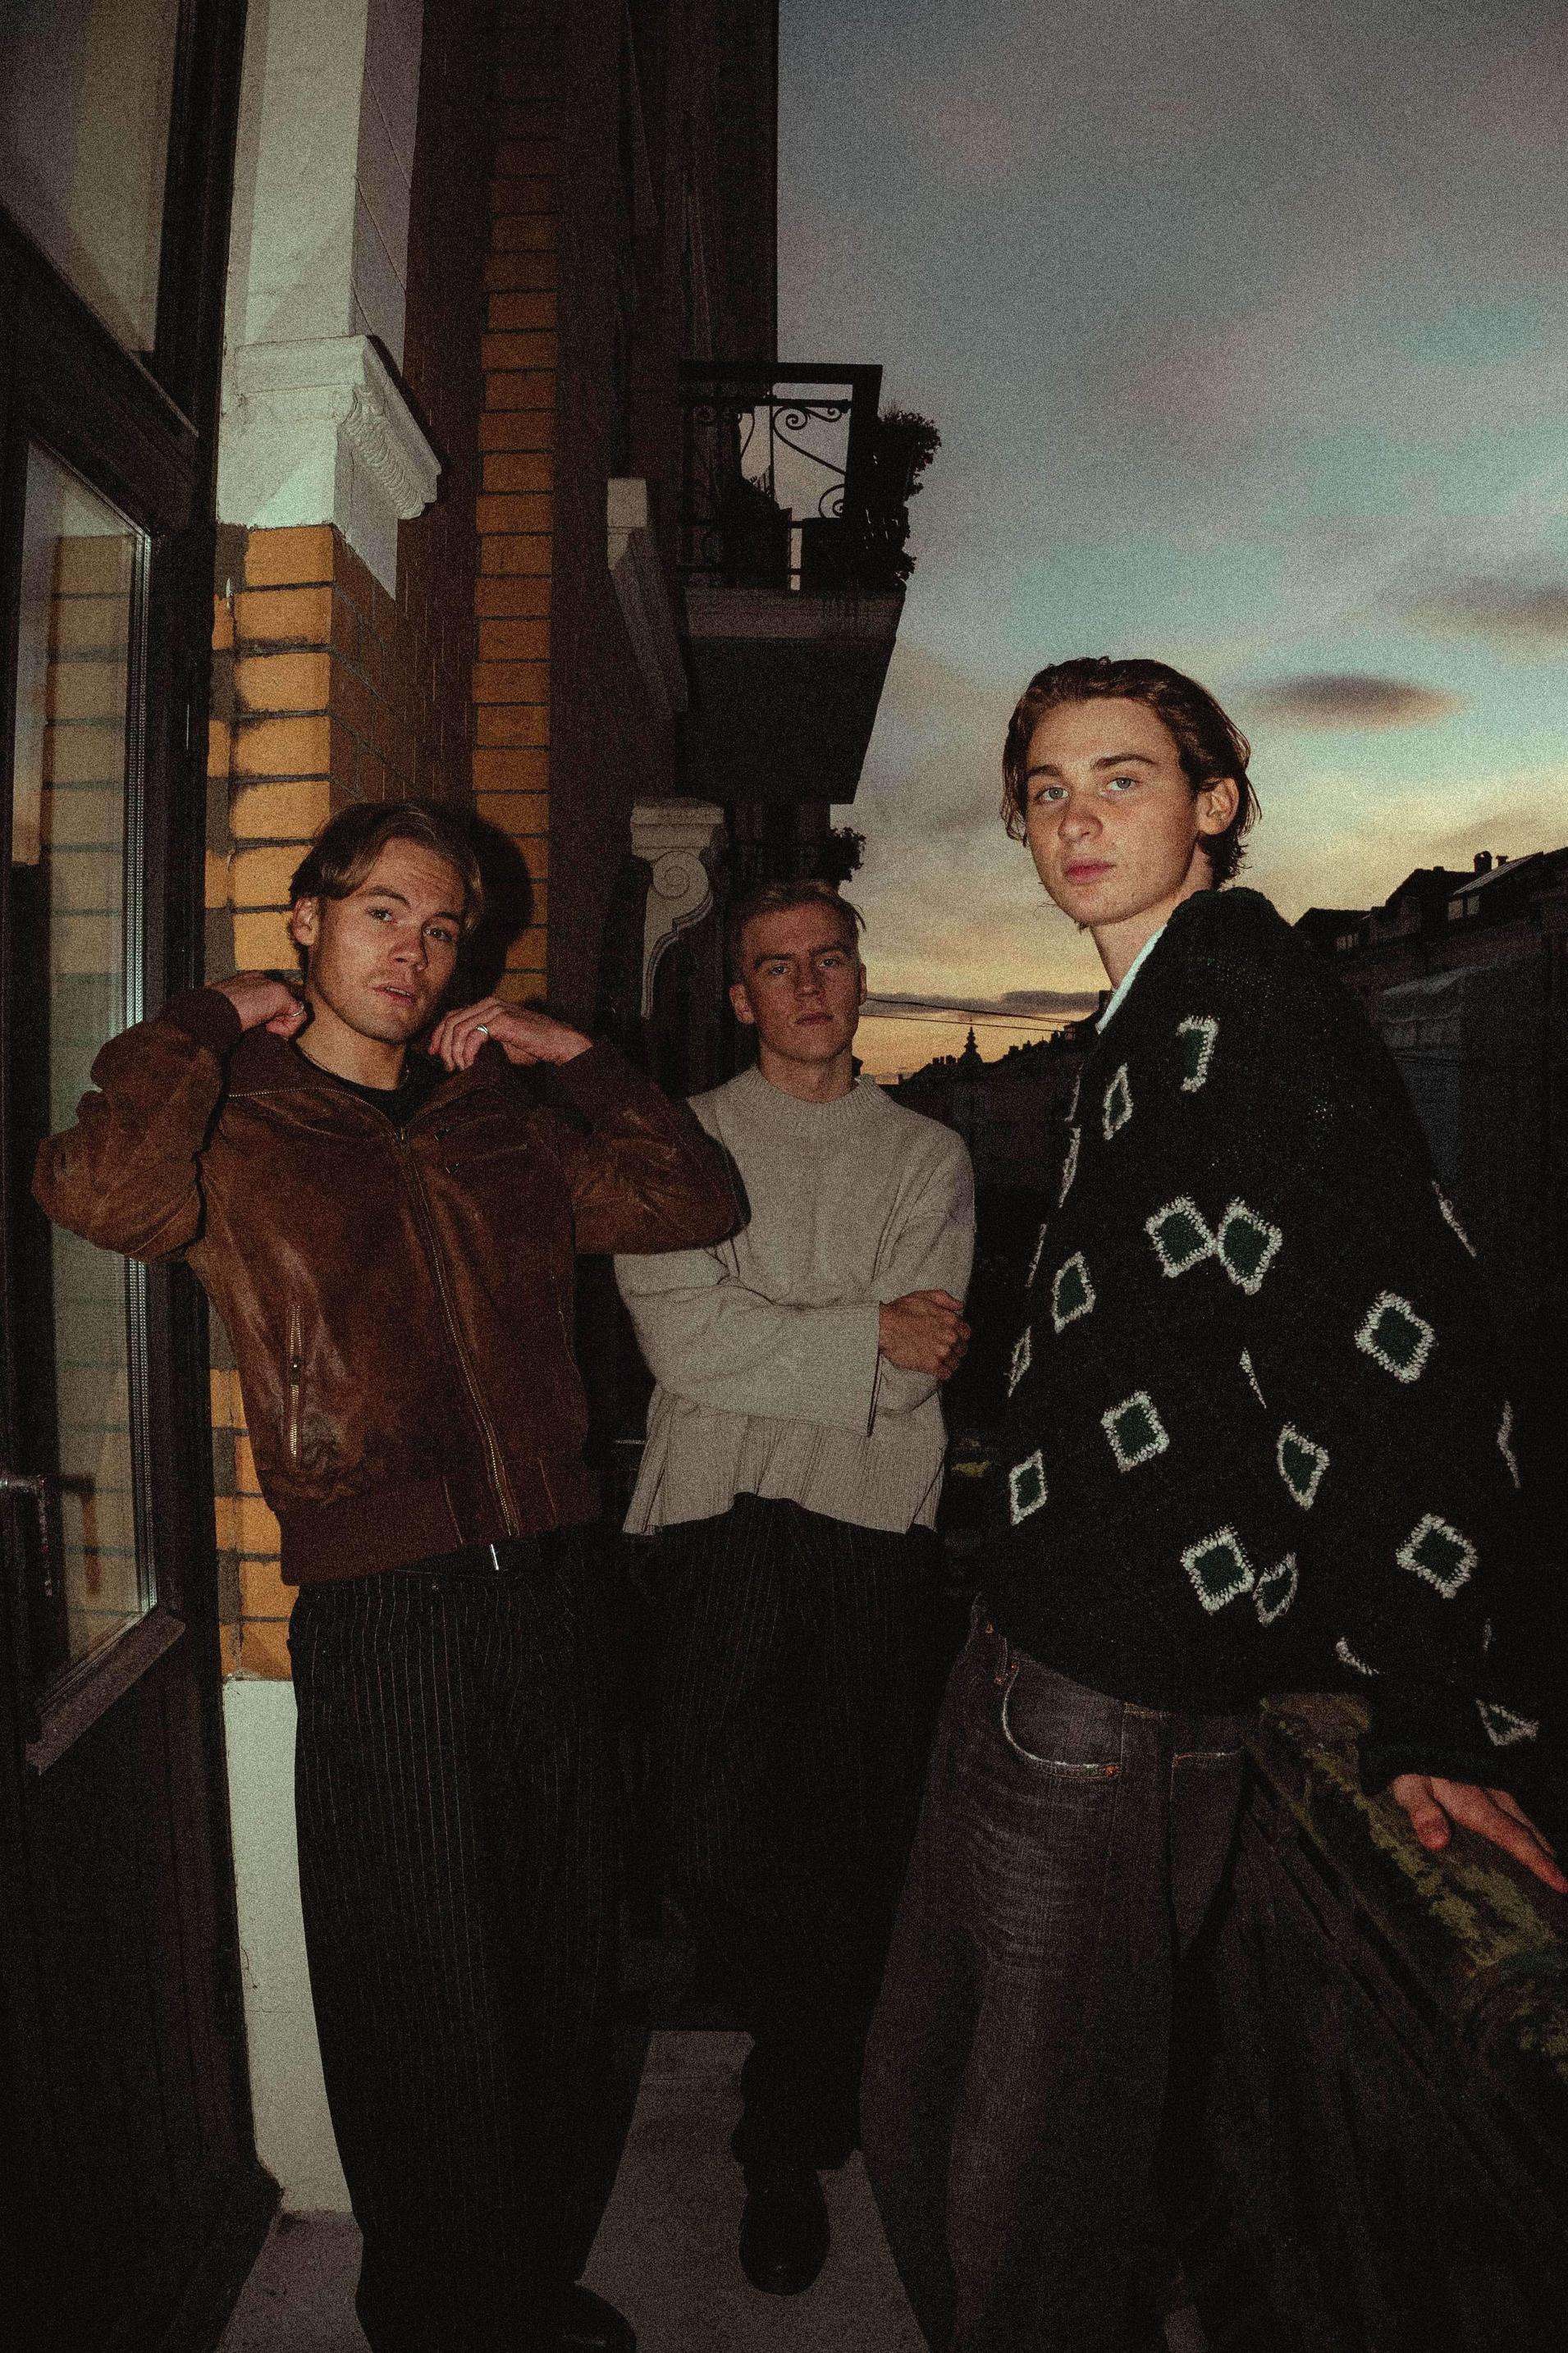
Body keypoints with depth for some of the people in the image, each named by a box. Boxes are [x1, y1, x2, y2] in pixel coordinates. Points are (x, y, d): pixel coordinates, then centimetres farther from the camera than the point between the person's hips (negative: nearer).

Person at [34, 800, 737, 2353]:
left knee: (561, 1971, 19)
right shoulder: (235, 1128, -1)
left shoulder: (495, 1121, 13)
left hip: (540, 1584, 5)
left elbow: (692, 1203, 11)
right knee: (431, 2007, 9)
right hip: (378, 1612, -5)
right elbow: (97, 1190, -23)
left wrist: (574, 1056, 6)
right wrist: (212, 1020, -10)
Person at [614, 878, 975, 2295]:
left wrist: (764, 1342, -8)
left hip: (877, 1516, 1)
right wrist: (864, 1335, -6)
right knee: (712, 1845, -3)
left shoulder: (929, 1156, 12)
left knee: (853, 1844, 5)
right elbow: (681, 1338, -6)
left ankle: (790, 2148, 31)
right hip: (722, 1512, -1)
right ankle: (825, 2078, 29)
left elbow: (920, 1361, 0)